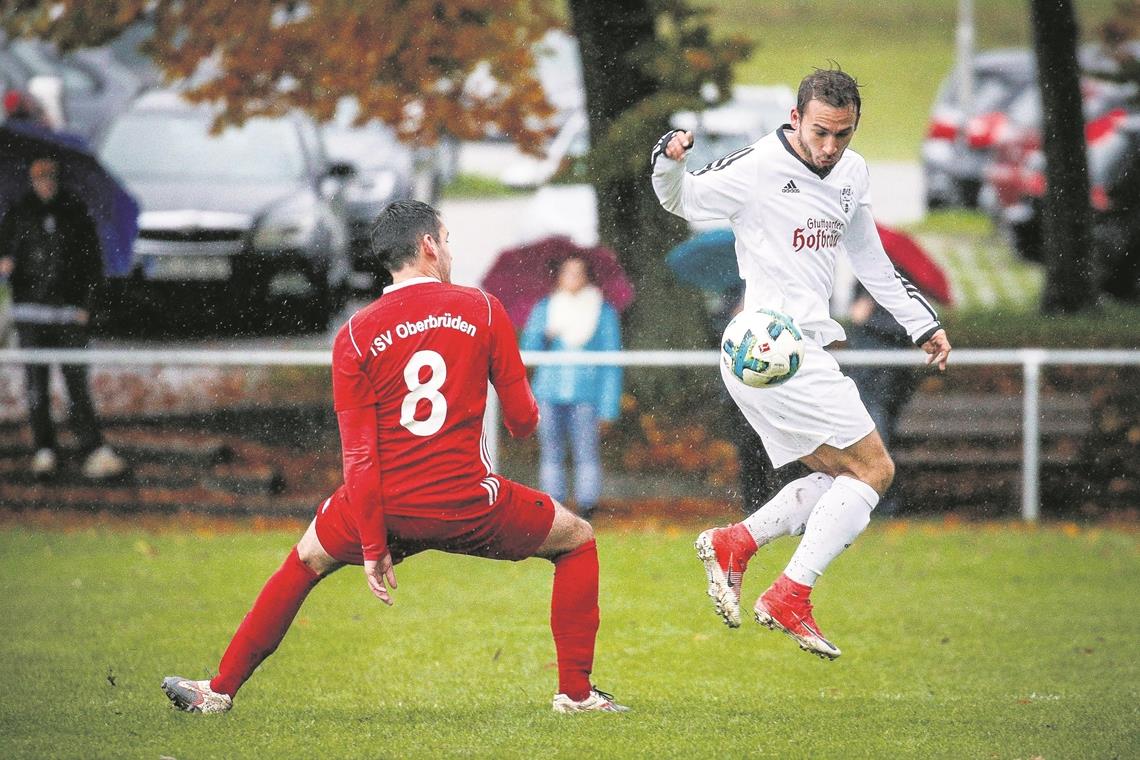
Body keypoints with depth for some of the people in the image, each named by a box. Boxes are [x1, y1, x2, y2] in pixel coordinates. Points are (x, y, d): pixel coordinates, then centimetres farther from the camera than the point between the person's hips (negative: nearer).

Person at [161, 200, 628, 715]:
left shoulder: (354, 335, 0)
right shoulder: (482, 309, -2)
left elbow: (359, 456, -4)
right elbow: (523, 421, 1)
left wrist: (372, 547, 0)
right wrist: (524, 421, 26)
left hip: (388, 507, 2)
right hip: (468, 506, -2)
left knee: (305, 562, 28)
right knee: (577, 541, 22)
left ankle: (220, 690, 31)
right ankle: (575, 692, 16)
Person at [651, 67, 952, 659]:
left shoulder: (851, 173, 11)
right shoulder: (757, 168, -12)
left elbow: (869, 259, 24)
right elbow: (682, 200, 0)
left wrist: (923, 323, 23)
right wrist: (669, 161, -22)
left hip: (803, 354, 9)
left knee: (842, 479, 13)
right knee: (872, 470, -7)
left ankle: (733, 543, 10)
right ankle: (788, 599, -9)